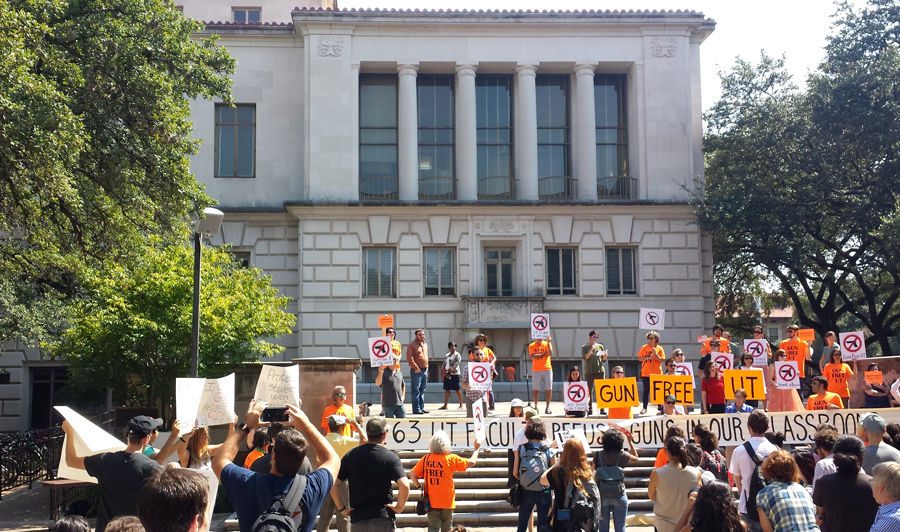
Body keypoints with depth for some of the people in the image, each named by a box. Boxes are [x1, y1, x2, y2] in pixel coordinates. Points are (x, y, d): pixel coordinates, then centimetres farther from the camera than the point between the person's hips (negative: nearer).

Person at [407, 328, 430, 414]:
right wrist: (416, 368, -16)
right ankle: (416, 409, -4)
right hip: (417, 371, -7)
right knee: (416, 391, -5)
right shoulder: (411, 345, -7)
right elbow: (409, 358, -14)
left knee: (422, 391, 10)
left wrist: (427, 367, 15)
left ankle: (422, 408, 15)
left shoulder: (425, 344, 17)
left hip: (425, 370, 7)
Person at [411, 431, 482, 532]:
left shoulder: (426, 459, -2)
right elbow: (472, 462, -4)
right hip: (447, 501, -2)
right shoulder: (451, 458, -10)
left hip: (431, 502, 2)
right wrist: (476, 449, 11)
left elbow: (412, 474, -2)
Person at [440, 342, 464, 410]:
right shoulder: (446, 355, 17)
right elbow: (443, 366, 14)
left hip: (454, 374, -6)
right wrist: (443, 373, -1)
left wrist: (448, 370, -12)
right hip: (447, 374, 6)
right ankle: (445, 405, 5)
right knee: (447, 390, 4)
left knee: (457, 390, -3)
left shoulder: (457, 355, -1)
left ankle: (461, 405, 3)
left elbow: (455, 366, -11)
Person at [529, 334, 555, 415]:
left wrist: (549, 342, -11)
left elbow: (550, 354, -8)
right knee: (536, 389, 1)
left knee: (548, 389, -2)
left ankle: (548, 407, 1)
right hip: (536, 370, -1)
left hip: (547, 369, 1)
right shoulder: (531, 346, 6)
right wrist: (543, 354, -9)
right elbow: (533, 356, -9)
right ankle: (536, 406, 8)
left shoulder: (547, 344, 8)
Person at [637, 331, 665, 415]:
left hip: (657, 373, -1)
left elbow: (661, 360, -5)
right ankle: (644, 408, 9)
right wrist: (647, 358, -16)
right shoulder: (644, 347, 3)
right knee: (646, 390, 4)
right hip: (646, 373, 1)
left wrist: (655, 354, -17)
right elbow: (639, 358, 0)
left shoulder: (660, 348, 1)